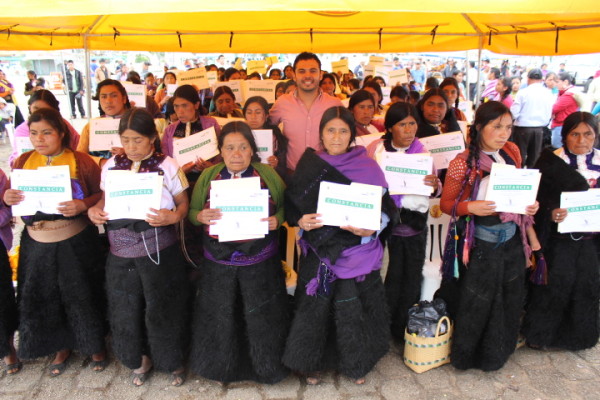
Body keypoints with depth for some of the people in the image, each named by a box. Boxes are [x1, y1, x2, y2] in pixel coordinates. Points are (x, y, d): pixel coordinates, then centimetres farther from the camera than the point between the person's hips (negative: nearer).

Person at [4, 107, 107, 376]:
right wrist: (7, 198, -13)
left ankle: (95, 345, 32)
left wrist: (83, 205, -26)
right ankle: (62, 346, 38)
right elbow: (17, 199, 9)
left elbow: (103, 195, -8)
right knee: (43, 298, 14)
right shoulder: (23, 161, 3)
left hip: (75, 242, -4)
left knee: (82, 295, 8)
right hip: (36, 243, 4)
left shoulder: (81, 161, -8)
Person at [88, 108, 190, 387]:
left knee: (162, 308, 8)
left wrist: (173, 217, -25)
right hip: (121, 252, 4)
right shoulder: (111, 166, 3)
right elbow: (106, 198, 13)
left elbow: (184, 203, -5)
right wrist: (94, 210, -8)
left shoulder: (167, 166, -8)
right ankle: (140, 358, 40)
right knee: (126, 309, 15)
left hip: (159, 251, -4)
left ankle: (172, 361, 33)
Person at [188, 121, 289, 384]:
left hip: (260, 262, -1)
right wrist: (201, 216, -16)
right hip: (218, 262, 2)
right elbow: (192, 211, 6)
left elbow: (285, 207, 3)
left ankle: (265, 366, 37)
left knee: (261, 318, 11)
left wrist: (277, 220, -19)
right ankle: (223, 366, 41)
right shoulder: (208, 176, 3)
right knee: (220, 318, 16)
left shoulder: (268, 174, -2)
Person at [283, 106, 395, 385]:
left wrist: (371, 228, -18)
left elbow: (385, 208, 0)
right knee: (315, 306, 6)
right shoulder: (308, 166, 0)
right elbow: (292, 206, 4)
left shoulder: (368, 167, -3)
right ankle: (312, 362, 30)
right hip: (319, 250, 1)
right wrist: (301, 222, -15)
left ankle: (356, 364, 33)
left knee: (354, 308, 6)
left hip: (357, 252, -1)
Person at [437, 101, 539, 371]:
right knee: (476, 303, 6)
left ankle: (497, 353, 40)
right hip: (481, 244, -6)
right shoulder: (463, 163, -15)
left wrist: (530, 205, -4)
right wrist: (471, 208, -26)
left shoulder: (512, 153, 3)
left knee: (510, 299, 16)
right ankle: (467, 356, 32)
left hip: (512, 240, 6)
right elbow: (445, 203, -8)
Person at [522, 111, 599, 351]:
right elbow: (537, 199, -9)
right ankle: (539, 332, 21)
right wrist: (550, 214, -27)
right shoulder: (550, 161, -8)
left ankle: (577, 335, 32)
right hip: (558, 236, -4)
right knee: (555, 283, 0)